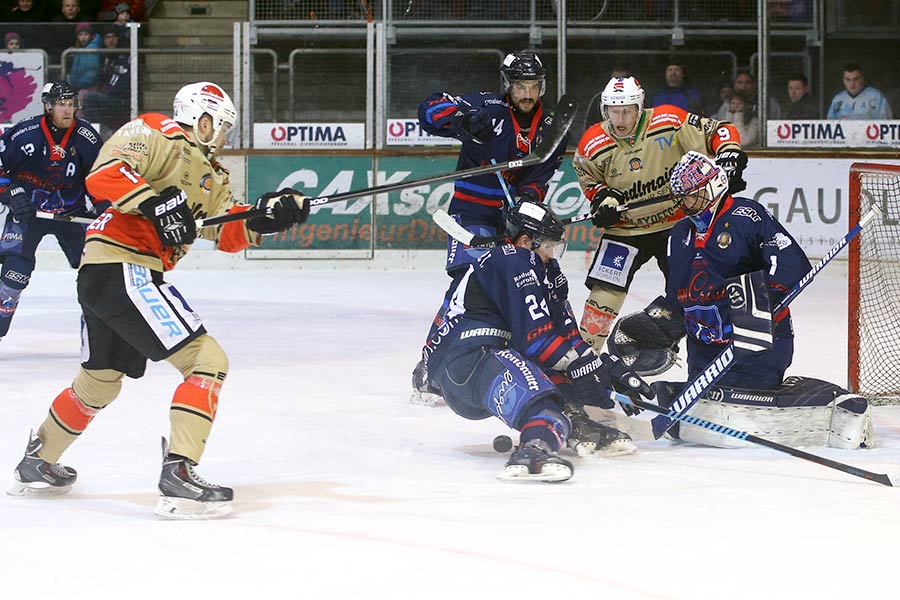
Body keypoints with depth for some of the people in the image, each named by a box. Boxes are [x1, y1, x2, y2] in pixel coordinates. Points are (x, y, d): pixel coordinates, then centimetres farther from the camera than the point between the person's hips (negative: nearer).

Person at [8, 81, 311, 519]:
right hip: (121, 267, -11)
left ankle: (36, 465, 43)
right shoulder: (157, 134, -5)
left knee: (100, 381, 27)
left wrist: (265, 216, -3)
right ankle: (178, 475, -20)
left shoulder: (209, 175, 22)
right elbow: (103, 175, -18)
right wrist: (155, 204, -26)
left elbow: (229, 233, 14)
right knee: (207, 360, -13)